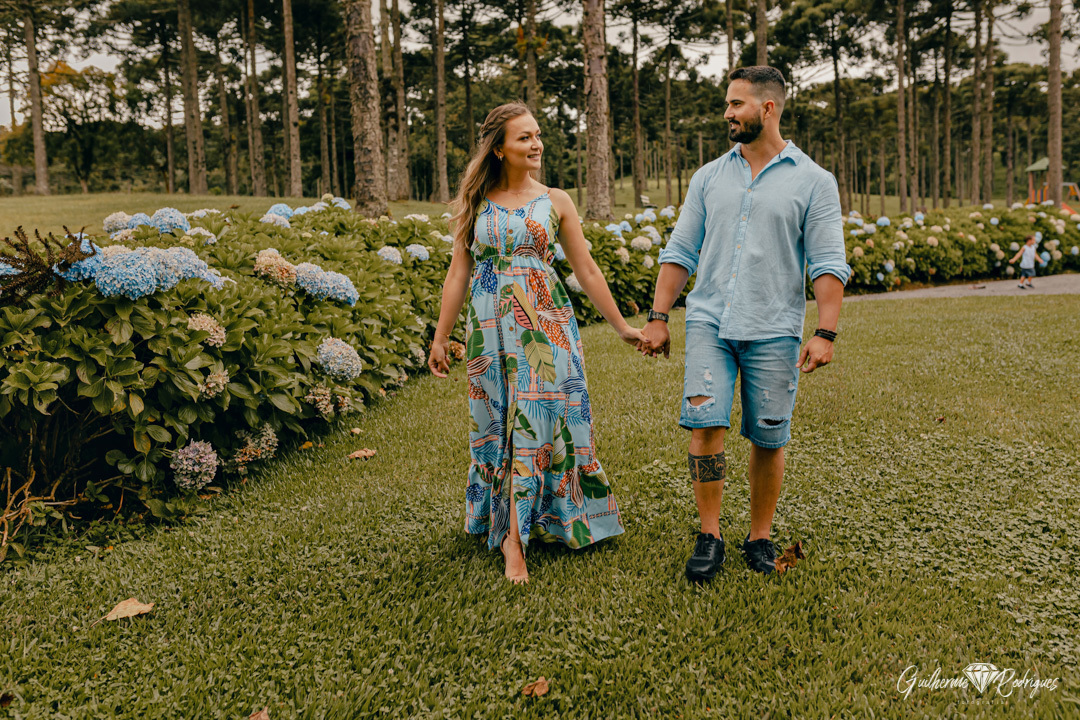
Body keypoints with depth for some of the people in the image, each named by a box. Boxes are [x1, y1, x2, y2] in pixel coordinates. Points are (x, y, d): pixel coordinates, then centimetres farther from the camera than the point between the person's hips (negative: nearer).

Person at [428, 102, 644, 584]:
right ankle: (511, 527, 17)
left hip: (546, 325, 0)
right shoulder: (475, 203, 6)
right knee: (498, 423, 4)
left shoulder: (555, 202, 5)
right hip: (489, 327, 1)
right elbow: (458, 273, 8)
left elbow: (586, 270, 9)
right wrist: (440, 337, 7)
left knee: (536, 421, -3)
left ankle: (512, 535, 7)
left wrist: (621, 326, 10)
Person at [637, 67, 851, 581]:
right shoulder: (710, 177, 13)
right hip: (709, 321, 2)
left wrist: (825, 333, -11)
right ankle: (709, 536, 2)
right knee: (704, 422, -11)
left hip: (773, 330, -2)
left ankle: (760, 537, 21)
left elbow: (828, 264, -2)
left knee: (768, 439, 4)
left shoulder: (813, 181, 3)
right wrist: (658, 317, 5)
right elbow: (680, 251, 12)